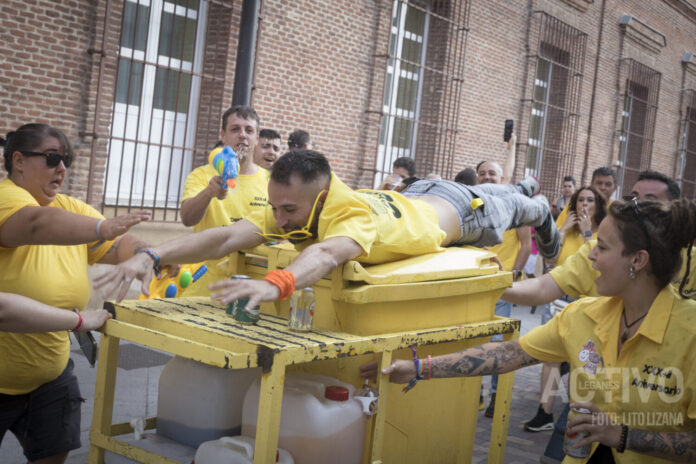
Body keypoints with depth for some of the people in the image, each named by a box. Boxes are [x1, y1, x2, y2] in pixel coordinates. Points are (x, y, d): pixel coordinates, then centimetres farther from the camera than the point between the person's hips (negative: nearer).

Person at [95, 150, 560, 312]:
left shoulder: (355, 214, -53)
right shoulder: (290, 208, -34)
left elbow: (328, 254, -76)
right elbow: (226, 238, -46)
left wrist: (275, 283, -95)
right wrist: (153, 256, -60)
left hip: (459, 213, -5)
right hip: (411, 197, 5)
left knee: (502, 212, 32)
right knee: (487, 190, 40)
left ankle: (538, 210, 68)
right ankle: (522, 185, 73)